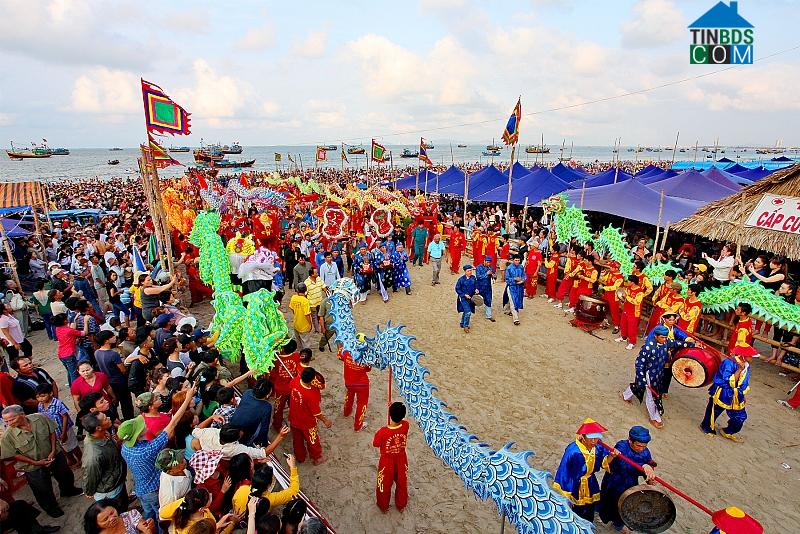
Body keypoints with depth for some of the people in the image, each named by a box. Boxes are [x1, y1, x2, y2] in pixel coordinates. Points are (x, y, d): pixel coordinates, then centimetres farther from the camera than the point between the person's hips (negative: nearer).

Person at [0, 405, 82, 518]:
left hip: (55, 456, 3)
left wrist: (53, 451, -15)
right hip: (33, 467, -2)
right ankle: (51, 507, 46)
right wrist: (35, 462, -18)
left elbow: (52, 432, -8)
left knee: (66, 475, 25)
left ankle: (68, 491, 57)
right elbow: (14, 455, -15)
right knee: (43, 490, 16)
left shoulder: (40, 418, -22)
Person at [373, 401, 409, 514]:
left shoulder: (382, 432, -36)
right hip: (401, 461, 2)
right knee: (402, 484, 29)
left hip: (387, 463, -2)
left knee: (385, 485, 26)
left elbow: (376, 444, -14)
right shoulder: (405, 425, -27)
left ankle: (383, 506, 51)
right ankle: (401, 505, 52)